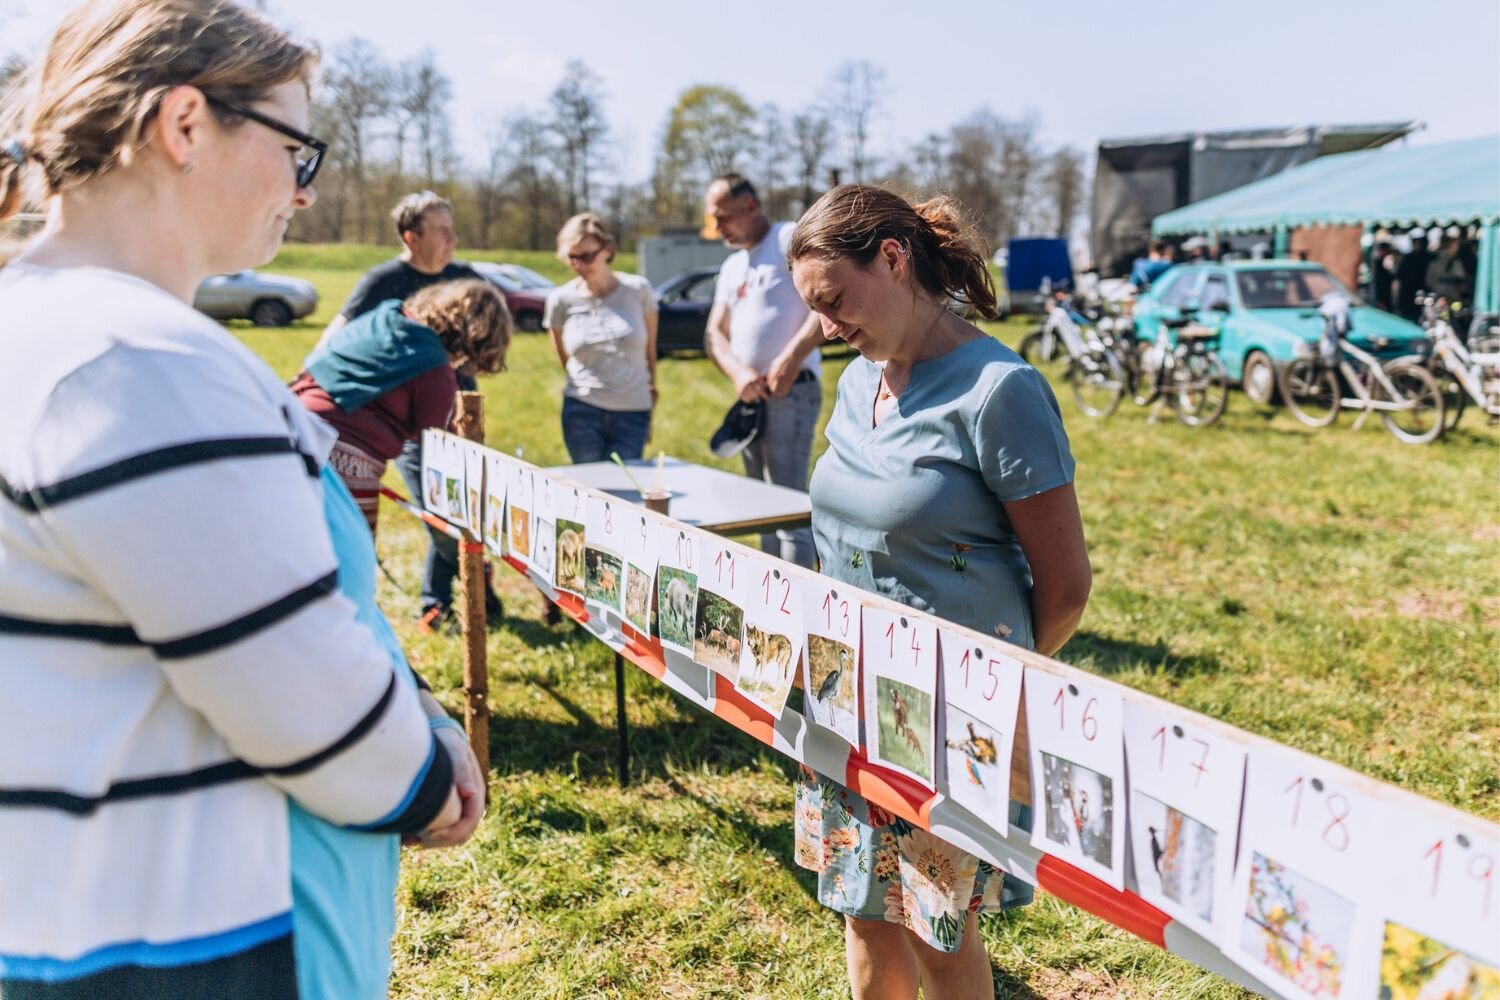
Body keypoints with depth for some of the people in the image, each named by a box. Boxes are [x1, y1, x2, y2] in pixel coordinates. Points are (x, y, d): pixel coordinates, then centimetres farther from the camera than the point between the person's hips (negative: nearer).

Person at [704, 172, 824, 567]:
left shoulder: (792, 239, -6)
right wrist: (738, 373, -6)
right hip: (750, 397, 9)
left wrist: (791, 359, -21)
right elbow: (715, 334, 15)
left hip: (789, 392, -9)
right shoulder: (731, 267, 19)